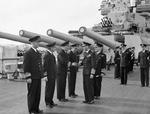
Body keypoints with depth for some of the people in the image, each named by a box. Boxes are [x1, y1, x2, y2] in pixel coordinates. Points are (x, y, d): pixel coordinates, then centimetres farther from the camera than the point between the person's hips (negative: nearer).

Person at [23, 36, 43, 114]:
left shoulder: (38, 53, 14)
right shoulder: (28, 53, -10)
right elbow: (26, 66, -13)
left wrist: (42, 75, 15)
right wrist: (28, 77, -17)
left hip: (38, 77, 7)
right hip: (32, 78, -7)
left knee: (38, 94, 12)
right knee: (31, 94, 3)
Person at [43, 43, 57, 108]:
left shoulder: (52, 55, 13)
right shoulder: (47, 55, -15)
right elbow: (45, 66, -17)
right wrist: (45, 75, -19)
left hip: (53, 75, 9)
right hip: (49, 75, -9)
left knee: (52, 88, 13)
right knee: (48, 89, 1)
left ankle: (51, 101, 23)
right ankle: (47, 103, 11)